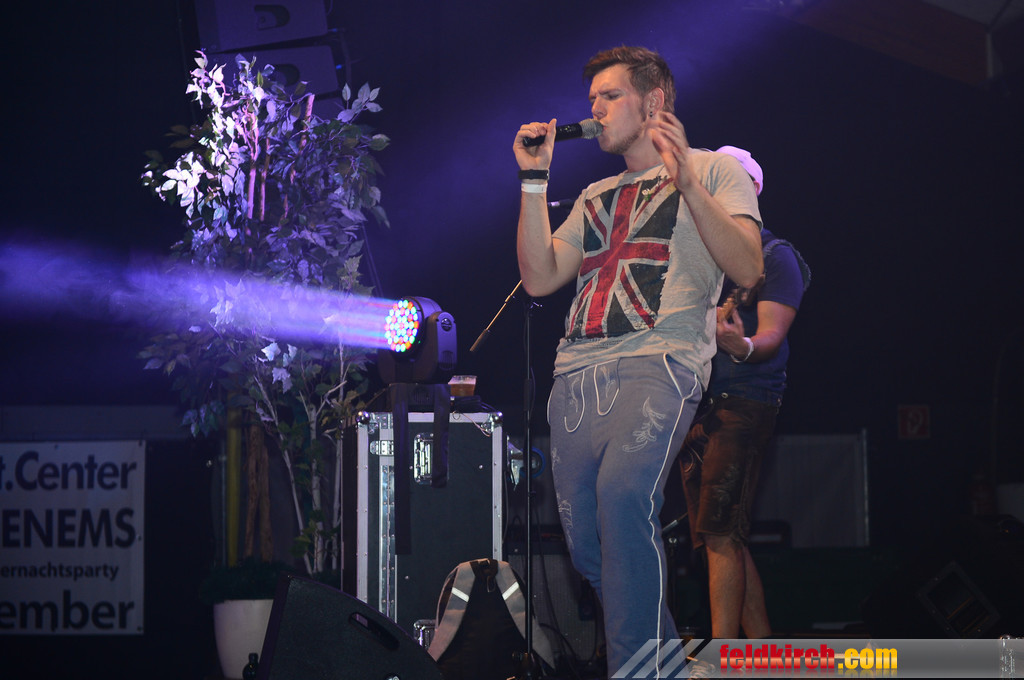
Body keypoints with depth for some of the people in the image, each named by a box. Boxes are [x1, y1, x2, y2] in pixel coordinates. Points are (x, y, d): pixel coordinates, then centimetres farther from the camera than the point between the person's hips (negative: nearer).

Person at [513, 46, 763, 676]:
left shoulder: (714, 170, 12)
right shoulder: (597, 197, 29)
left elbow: (747, 270, -3)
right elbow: (540, 278, 17)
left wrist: (686, 181, -12)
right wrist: (535, 180, 13)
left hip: (659, 364, -6)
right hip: (577, 376, 6)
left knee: (623, 490, -32)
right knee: (588, 546, -2)